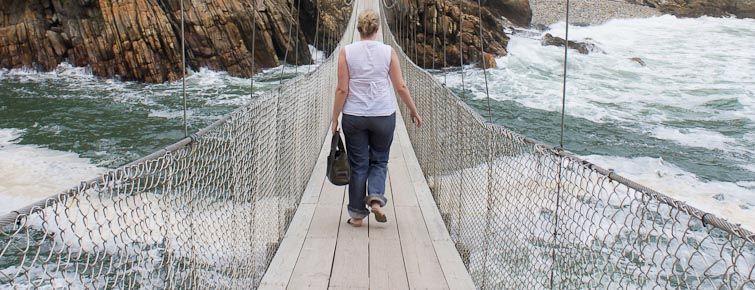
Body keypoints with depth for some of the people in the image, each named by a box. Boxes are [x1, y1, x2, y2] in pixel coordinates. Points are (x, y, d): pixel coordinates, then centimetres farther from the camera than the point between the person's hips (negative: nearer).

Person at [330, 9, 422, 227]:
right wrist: (414, 111, 11)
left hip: (354, 117, 0)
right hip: (384, 115, 0)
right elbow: (401, 87, -1)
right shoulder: (388, 52, -2)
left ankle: (357, 214, 15)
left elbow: (342, 90, -5)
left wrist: (335, 118, 3)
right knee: (379, 160, 17)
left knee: (358, 164, 10)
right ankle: (376, 199, -5)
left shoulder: (346, 52, -4)